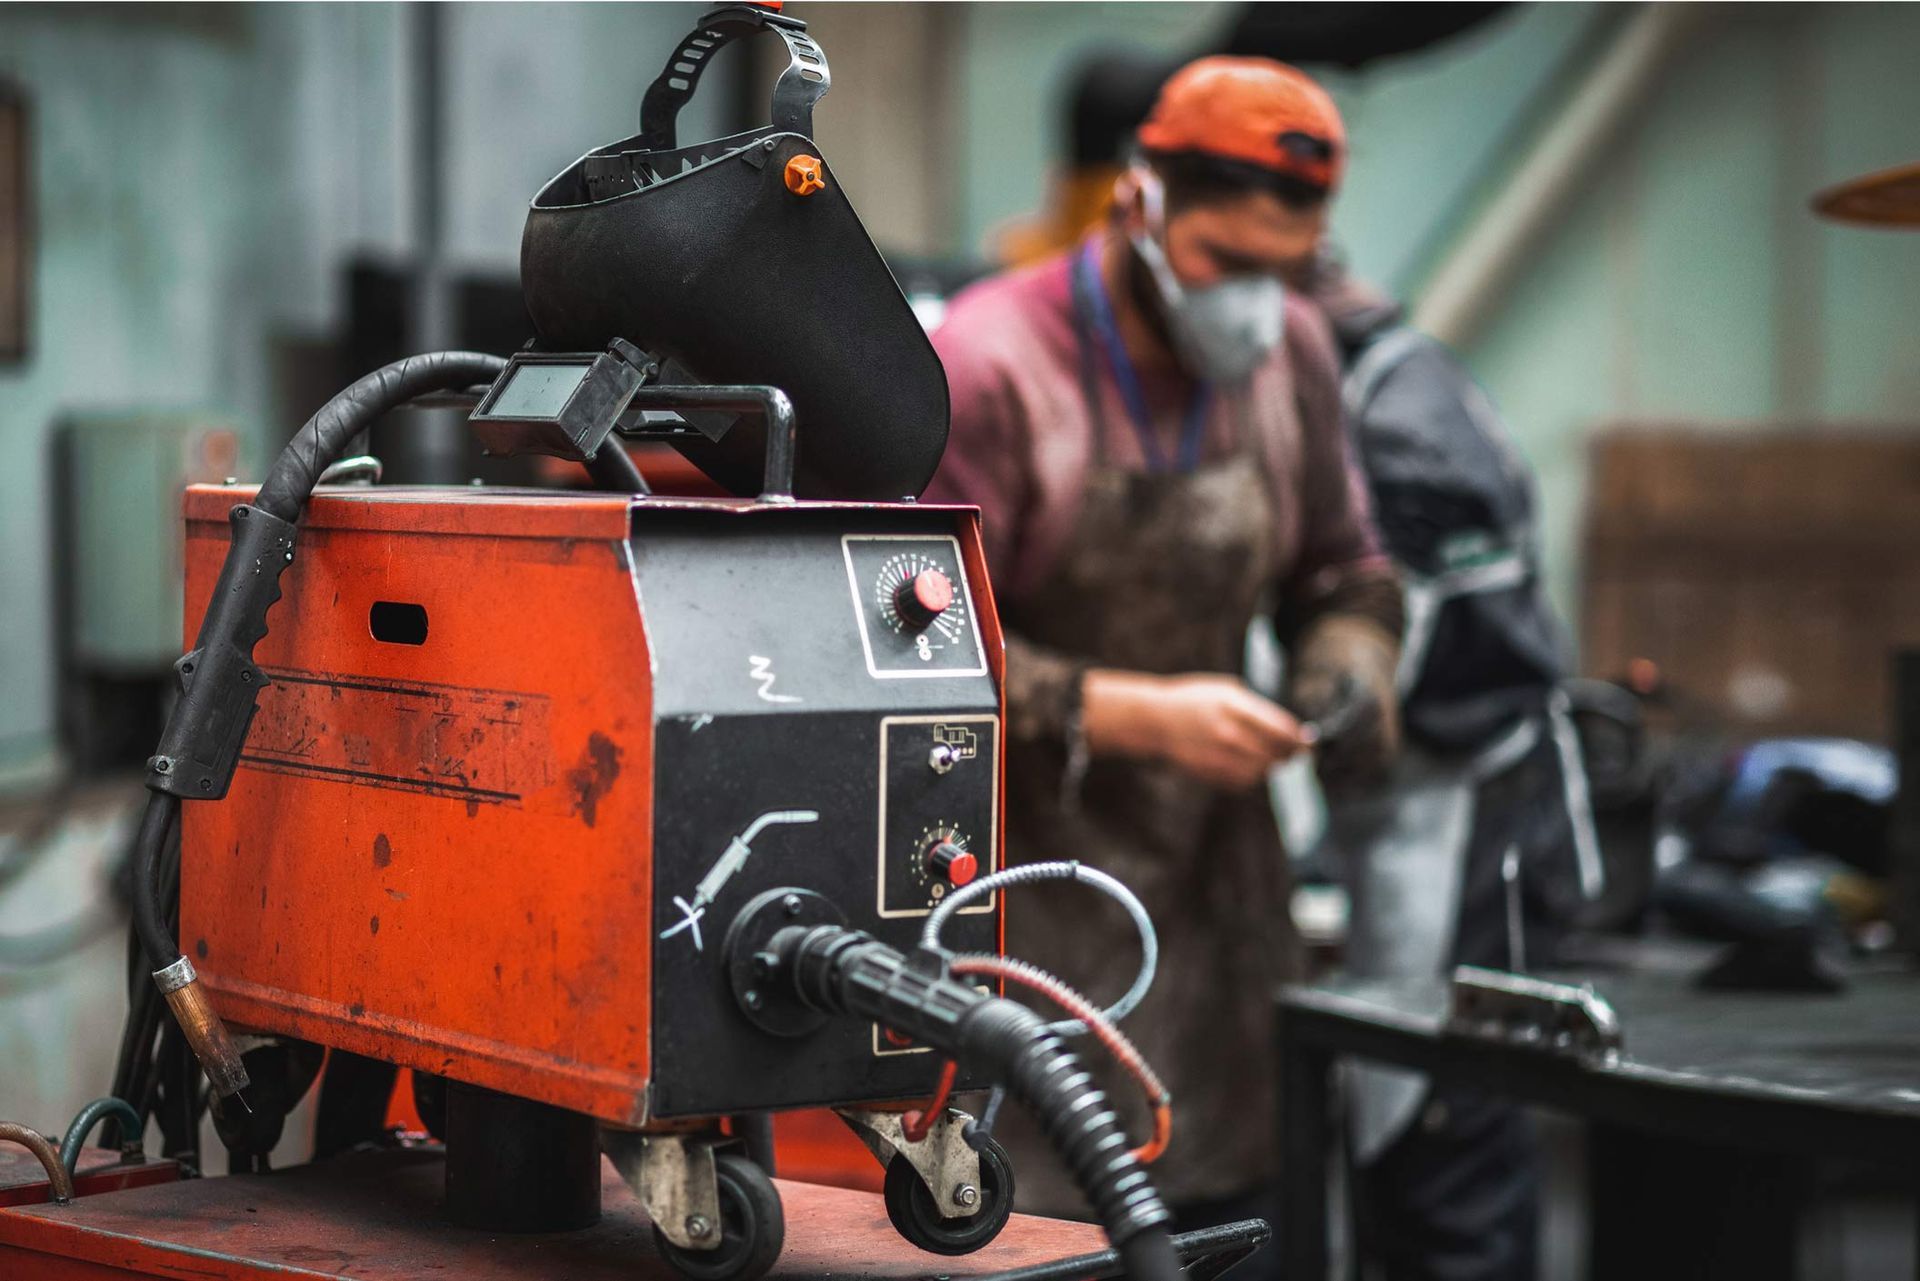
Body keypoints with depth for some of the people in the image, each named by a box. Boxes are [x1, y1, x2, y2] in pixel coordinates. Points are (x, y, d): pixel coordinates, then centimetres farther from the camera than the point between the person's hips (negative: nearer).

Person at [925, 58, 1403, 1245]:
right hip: (1029, 876, -6)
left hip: (1218, 877, 6)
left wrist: (1348, 669, -5)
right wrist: (1138, 715, -24)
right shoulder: (991, 366, -17)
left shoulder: (1292, 352, 3)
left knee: (1237, 1209, 7)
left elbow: (1346, 570, 17)